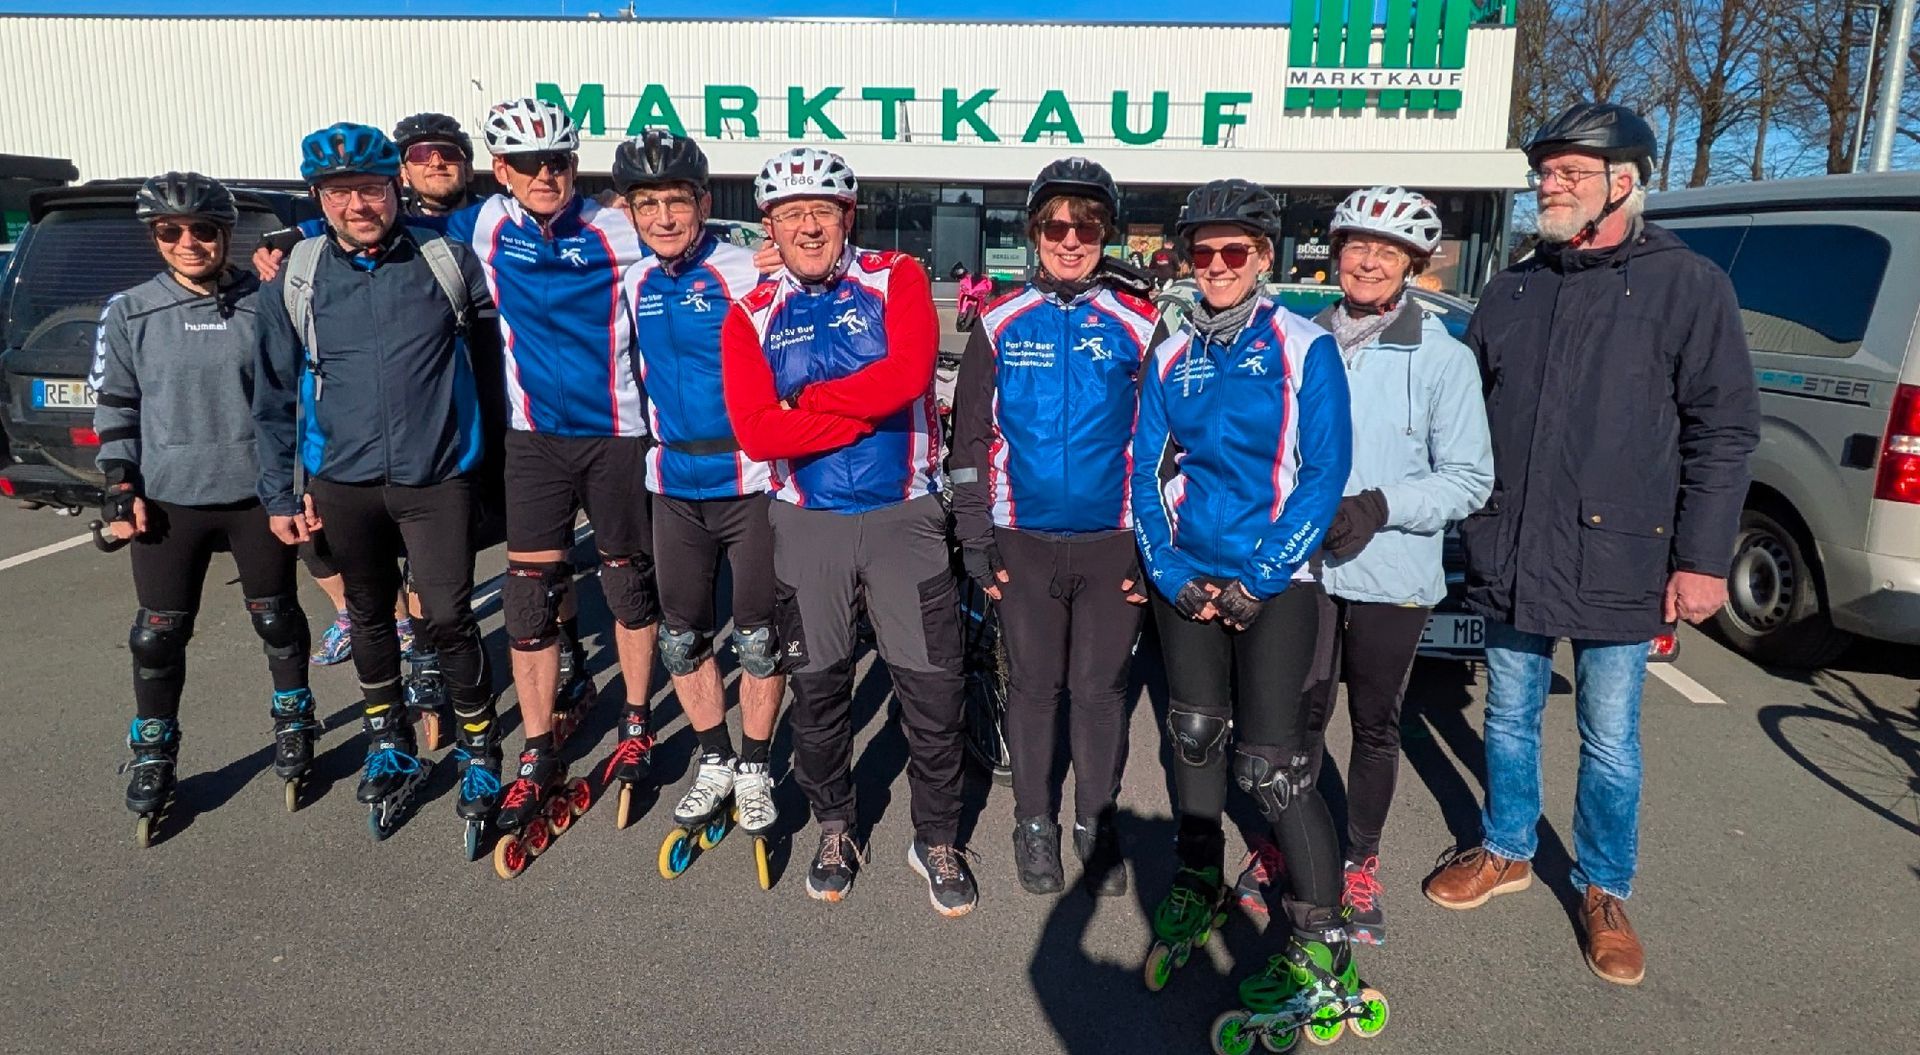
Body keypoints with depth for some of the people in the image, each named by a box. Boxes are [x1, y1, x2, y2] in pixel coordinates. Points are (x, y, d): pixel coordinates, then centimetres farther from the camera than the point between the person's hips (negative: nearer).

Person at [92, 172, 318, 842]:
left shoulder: (265, 305, 0)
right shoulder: (130, 313, 2)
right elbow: (115, 404, 7)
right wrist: (121, 488, -1)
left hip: (259, 495, -1)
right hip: (167, 500, 1)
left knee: (277, 619, 11)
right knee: (159, 636, 6)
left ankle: (293, 724, 32)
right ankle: (152, 755, 25)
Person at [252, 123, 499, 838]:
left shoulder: (446, 262, -4)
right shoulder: (296, 280, 1)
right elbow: (276, 396, 8)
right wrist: (279, 493, 8)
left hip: (436, 479, -2)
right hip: (342, 483, 3)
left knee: (449, 619, -4)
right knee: (370, 617, 15)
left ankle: (479, 752, 17)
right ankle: (390, 749, 34)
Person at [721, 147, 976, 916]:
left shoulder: (897, 279, -1)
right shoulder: (751, 317, 2)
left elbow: (909, 375, -20)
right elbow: (756, 432, -13)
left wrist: (808, 399, -12)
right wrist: (867, 407, -16)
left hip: (904, 516, -1)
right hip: (807, 526, 2)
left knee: (932, 690, 2)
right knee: (816, 689, 13)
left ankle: (937, 841, 24)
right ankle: (834, 829, 35)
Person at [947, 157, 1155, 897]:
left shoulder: (1137, 327, 0)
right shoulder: (1000, 325, 2)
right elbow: (972, 437, 4)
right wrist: (975, 539, 0)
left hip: (1112, 543, 0)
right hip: (1024, 542, 1)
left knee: (1101, 689, 10)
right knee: (1033, 685, 11)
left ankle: (1098, 822, 29)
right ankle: (1035, 822, 29)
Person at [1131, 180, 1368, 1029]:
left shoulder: (1304, 348, -5)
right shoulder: (1172, 356, 7)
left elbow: (1326, 474, -9)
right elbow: (1145, 471, 6)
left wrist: (1259, 579, -14)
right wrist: (1171, 573, -5)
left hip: (1274, 584, -4)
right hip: (1188, 583, 4)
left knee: (1269, 762, -8)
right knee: (1195, 736, 13)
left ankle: (1324, 951, 6)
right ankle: (1196, 889, 34)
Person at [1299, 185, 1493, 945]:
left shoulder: (1443, 358, -6)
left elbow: (1469, 478, -5)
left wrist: (1380, 507, -19)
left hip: (1392, 576, -1)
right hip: (1303, 565, 2)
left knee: (1375, 726, 13)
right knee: (1301, 715, 9)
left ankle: (1360, 865, 31)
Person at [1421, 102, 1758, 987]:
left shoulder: (1687, 286, -4)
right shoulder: (1513, 290, 8)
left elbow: (1724, 431, -5)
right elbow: (1467, 417, 13)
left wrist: (1702, 559, -10)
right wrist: (1469, 526, 9)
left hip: (1618, 566, -3)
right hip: (1509, 563, 4)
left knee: (1610, 743, 9)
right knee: (1510, 720, 16)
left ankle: (1604, 891, 29)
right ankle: (1505, 852, 37)